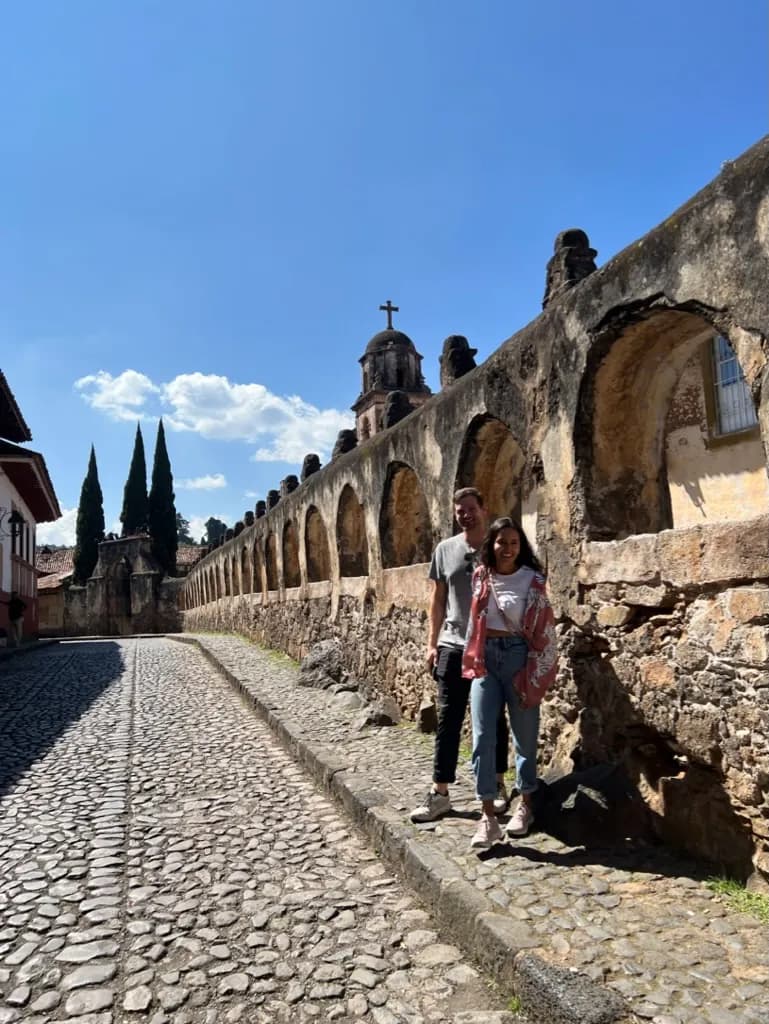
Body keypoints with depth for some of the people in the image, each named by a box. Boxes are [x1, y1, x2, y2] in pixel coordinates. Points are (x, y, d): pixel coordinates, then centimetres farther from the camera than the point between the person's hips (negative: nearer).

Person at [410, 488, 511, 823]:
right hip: (453, 647, 2)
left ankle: (497, 785, 27)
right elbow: (438, 599, 10)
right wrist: (432, 642, 6)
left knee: (494, 719, 11)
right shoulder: (445, 549, 5)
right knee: (448, 720, 6)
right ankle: (439, 793, 14)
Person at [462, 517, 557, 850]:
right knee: (482, 738, -3)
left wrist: (536, 675, -7)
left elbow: (542, 629, -4)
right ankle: (488, 817, 3)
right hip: (485, 658, 3)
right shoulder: (480, 576, 5)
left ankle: (526, 804, 30)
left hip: (518, 657, -2)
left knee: (524, 736, 11)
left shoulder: (532, 580, -5)